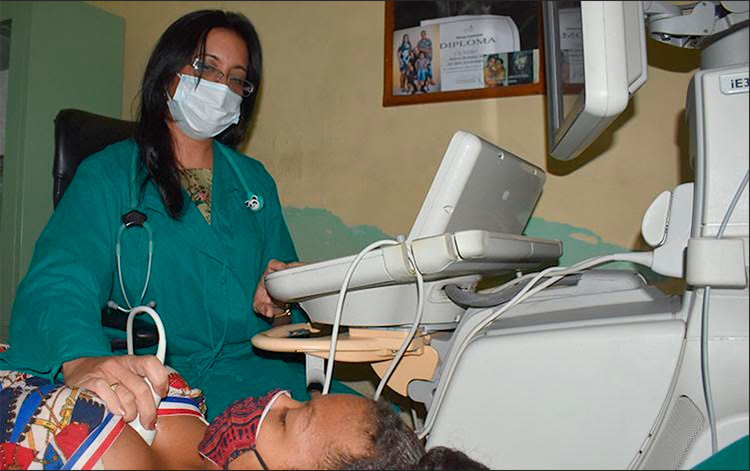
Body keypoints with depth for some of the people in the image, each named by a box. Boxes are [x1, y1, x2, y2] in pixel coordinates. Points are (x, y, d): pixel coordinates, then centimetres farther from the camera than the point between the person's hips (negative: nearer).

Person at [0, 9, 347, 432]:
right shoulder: (107, 175, 1)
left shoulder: (256, 181, 16)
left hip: (259, 370, 4)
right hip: (154, 381, -3)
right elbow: (59, 281, -15)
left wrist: (282, 297, -5)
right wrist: (84, 361, -38)